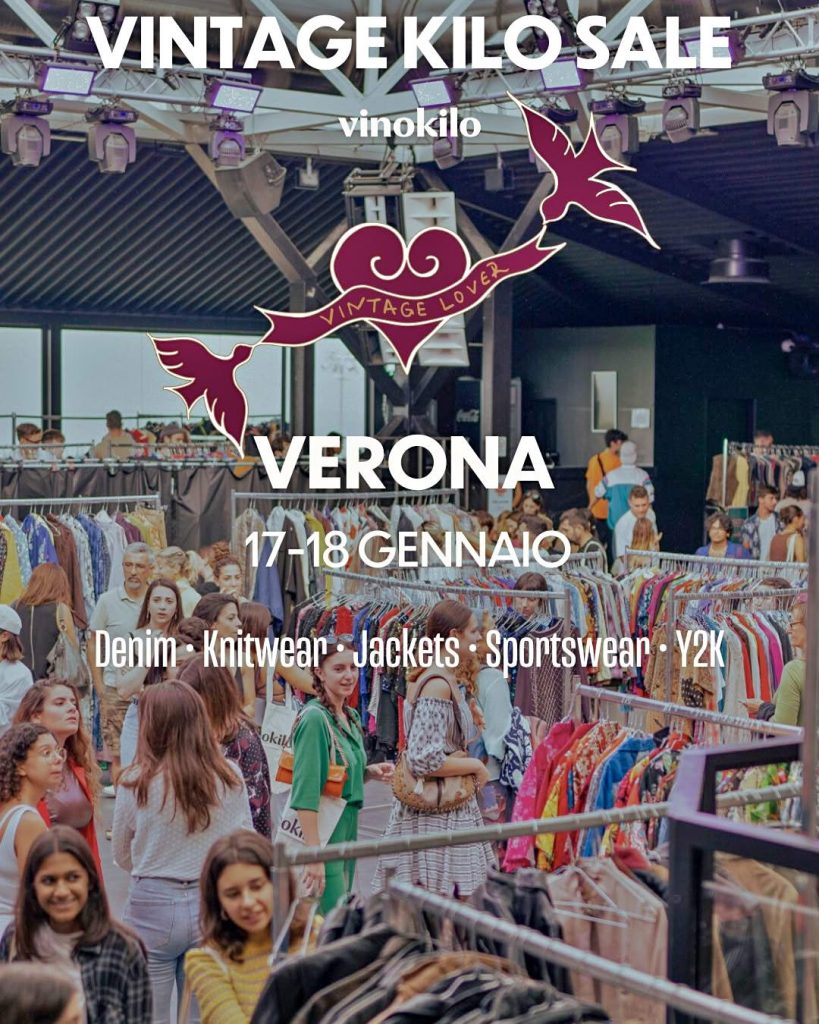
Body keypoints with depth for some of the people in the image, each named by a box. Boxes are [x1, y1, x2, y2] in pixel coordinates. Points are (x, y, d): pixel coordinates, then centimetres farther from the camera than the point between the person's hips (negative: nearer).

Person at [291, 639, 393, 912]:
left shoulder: (351, 717, 10)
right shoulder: (315, 719, -16)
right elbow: (305, 793, -21)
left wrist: (370, 773, 2)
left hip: (348, 828, 9)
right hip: (320, 830, -9)